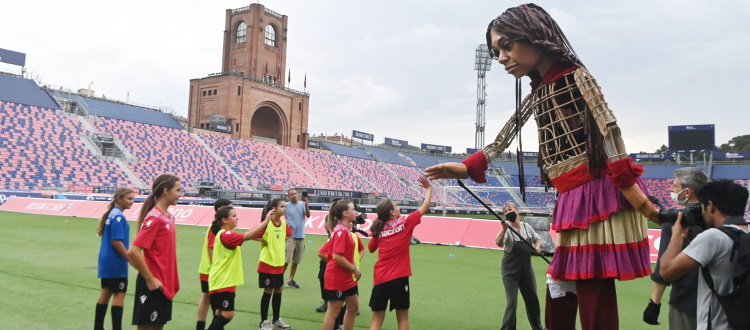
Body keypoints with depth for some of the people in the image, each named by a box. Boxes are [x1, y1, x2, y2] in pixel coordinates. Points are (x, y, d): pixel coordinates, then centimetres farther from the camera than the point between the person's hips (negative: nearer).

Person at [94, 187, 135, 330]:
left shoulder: (111, 214, 10)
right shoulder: (118, 217, -18)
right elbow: (116, 241, -23)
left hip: (106, 261, 9)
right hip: (116, 263, -9)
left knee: (106, 292, 17)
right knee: (119, 294, -3)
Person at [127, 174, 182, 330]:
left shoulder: (169, 217, 9)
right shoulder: (154, 218, -17)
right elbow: (133, 252, -23)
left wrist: (172, 280, 12)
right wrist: (150, 280, -18)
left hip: (165, 285, 8)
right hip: (153, 286, -8)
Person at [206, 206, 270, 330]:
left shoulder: (226, 234, 13)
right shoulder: (225, 235, -19)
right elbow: (247, 236, -33)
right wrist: (266, 221, -33)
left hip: (225, 281, 10)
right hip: (222, 282, -10)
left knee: (221, 313, 12)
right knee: (228, 314, -10)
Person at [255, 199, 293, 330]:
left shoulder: (283, 223, 3)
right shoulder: (267, 223, -18)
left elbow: (289, 234, 22)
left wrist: (281, 240, 8)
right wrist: (264, 241, -14)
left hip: (279, 263, 6)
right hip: (267, 263, -6)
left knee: (278, 291, 13)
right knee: (268, 291, 1)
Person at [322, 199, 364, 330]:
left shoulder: (346, 230, 10)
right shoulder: (341, 231, -19)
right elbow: (336, 256, -26)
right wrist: (354, 269, -17)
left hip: (347, 277, 10)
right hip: (337, 278, -10)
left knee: (353, 306, 17)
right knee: (333, 311, 0)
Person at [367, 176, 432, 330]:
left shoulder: (379, 229, 4)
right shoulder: (405, 222, -5)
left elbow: (371, 249, 20)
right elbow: (425, 207, 3)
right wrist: (428, 188, 16)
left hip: (380, 277, 3)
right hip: (398, 277, -3)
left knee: (377, 317, 10)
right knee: (402, 317, 10)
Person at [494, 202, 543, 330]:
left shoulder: (526, 227, 1)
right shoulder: (507, 229, -13)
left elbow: (537, 239, 19)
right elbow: (499, 243, -32)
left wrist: (537, 247, -2)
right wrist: (504, 228, -46)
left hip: (527, 269, 5)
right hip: (510, 270, -5)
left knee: (532, 299, 17)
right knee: (512, 302, -8)